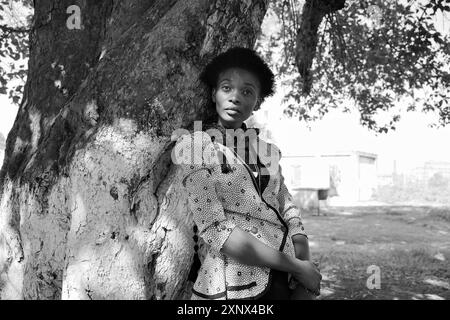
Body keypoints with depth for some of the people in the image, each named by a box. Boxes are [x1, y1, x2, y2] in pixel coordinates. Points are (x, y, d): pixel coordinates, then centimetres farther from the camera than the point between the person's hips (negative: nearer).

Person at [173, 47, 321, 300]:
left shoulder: (266, 150, 11)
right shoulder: (195, 144, -5)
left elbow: (289, 212, 5)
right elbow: (215, 230, -15)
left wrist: (305, 284, -10)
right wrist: (298, 267, -14)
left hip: (285, 283, 5)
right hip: (235, 286, -4)